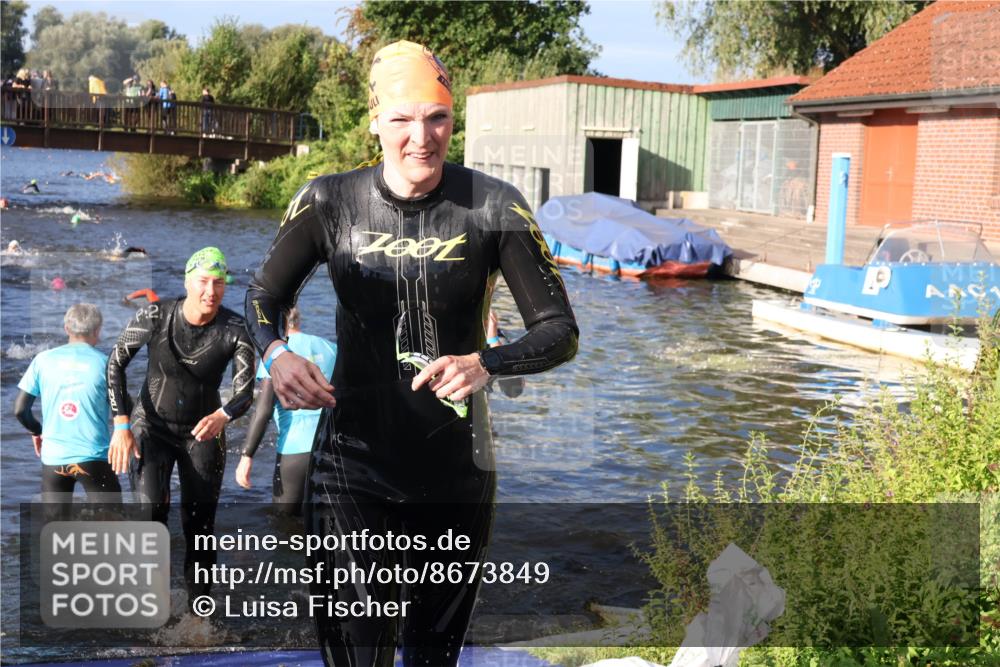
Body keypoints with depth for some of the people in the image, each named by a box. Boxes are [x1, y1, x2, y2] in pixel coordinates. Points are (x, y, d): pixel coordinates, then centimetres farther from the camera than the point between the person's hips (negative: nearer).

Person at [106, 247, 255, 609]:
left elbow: (245, 391, -13)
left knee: (199, 525, 2)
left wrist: (223, 415, -35)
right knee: (150, 511, -22)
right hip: (151, 427, -1)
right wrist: (121, 423, -13)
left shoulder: (234, 330, -16)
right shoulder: (155, 315, -17)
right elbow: (116, 363, -6)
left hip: (203, 433, 1)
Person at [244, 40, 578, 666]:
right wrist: (276, 353, -17)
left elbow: (560, 330, -7)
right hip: (353, 467, 0)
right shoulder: (330, 202, -4)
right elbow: (265, 295, 6)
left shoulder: (495, 207, -8)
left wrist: (486, 364, -28)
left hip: (456, 474, 1)